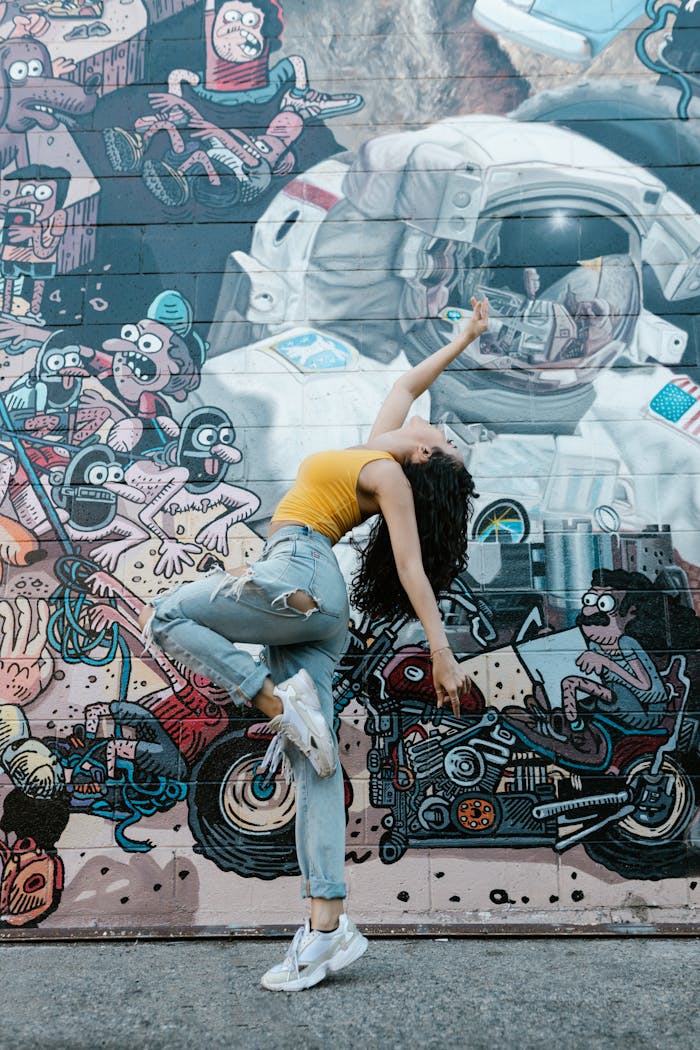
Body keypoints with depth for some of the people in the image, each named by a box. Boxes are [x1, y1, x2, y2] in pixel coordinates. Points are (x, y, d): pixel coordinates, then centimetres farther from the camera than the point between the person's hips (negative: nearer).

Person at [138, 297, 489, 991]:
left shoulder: (388, 474, -2)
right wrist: (464, 339, 44)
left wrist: (442, 653, -10)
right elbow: (407, 382, 34)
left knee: (165, 616, -2)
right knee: (313, 764, 1)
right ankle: (327, 927, 0)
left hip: (296, 576, -8)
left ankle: (279, 702, -14)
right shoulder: (377, 451, 20)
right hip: (316, 609, 8)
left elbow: (412, 568, -8)